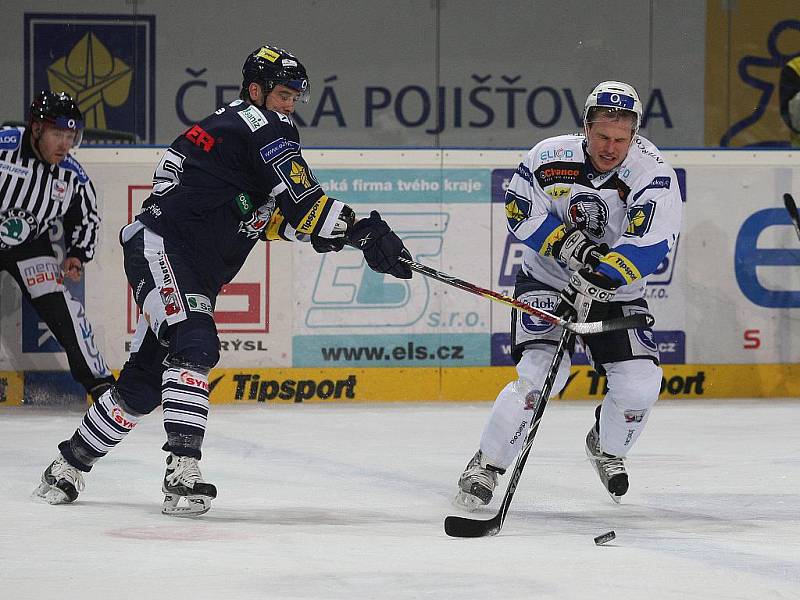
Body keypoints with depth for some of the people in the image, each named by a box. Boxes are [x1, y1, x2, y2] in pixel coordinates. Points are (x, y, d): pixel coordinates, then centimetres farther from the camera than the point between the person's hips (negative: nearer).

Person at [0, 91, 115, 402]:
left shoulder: (73, 177, -9)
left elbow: (86, 219, 8)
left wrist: (76, 256, -4)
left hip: (31, 247, 3)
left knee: (63, 311, -8)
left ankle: (100, 382, 0)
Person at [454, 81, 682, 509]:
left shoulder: (653, 174, -19)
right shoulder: (550, 158, -15)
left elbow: (648, 245, -29)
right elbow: (521, 212, -9)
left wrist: (597, 283, -37)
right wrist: (570, 246, -23)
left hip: (616, 292, 1)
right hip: (546, 280, -1)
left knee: (639, 385, -13)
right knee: (540, 372, -23)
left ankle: (607, 448, 22)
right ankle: (486, 466, -8)